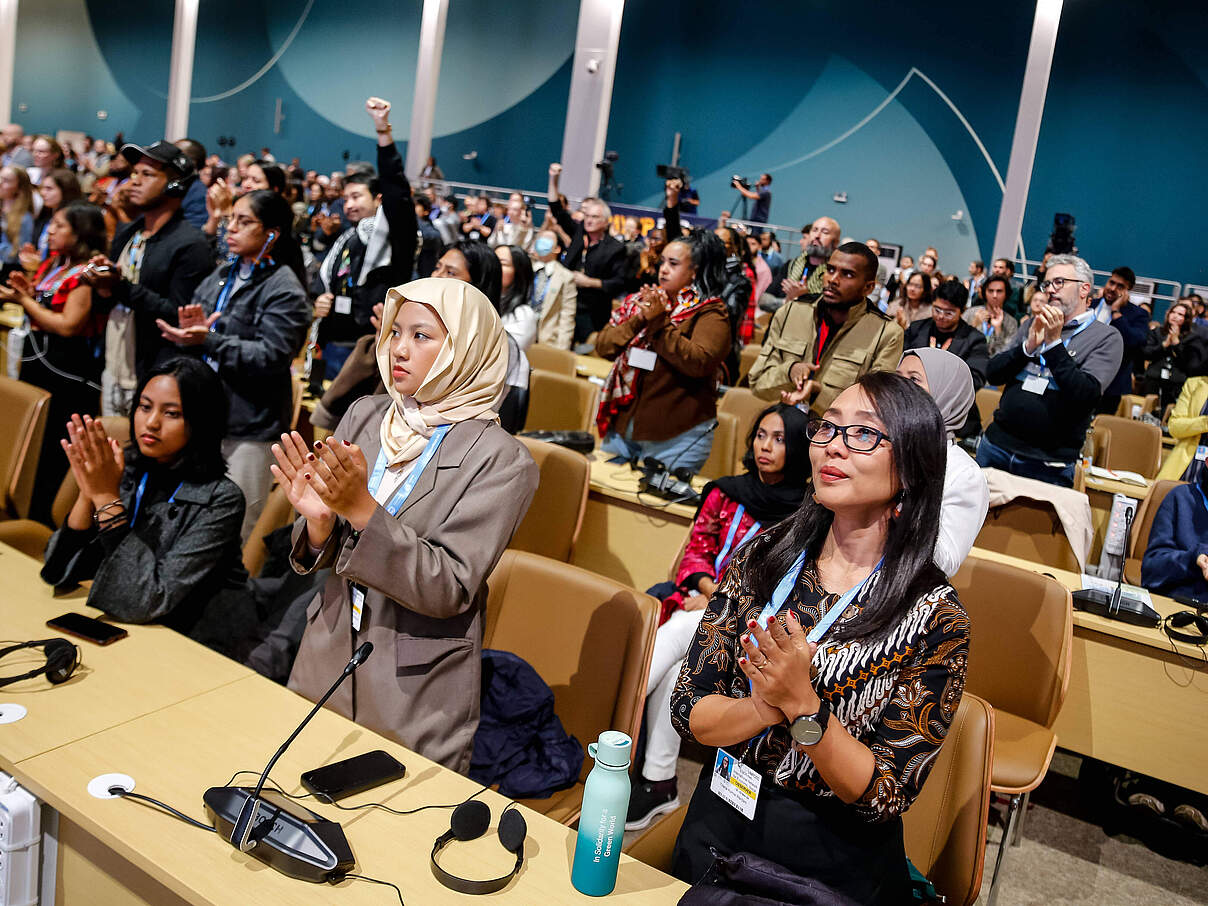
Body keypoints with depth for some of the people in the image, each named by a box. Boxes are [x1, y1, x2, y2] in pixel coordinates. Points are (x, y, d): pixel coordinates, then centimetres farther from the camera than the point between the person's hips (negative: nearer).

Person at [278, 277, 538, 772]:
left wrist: (362, 509, -30)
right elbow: (322, 559, 2)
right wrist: (319, 519, -21)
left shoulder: (503, 461, -16)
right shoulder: (364, 416, -1)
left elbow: (449, 591, -21)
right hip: (327, 656, 5)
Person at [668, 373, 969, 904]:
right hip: (717, 825, 3)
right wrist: (769, 706, -27)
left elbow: (886, 795, -16)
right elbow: (687, 709, -9)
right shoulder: (762, 557, -8)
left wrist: (803, 705, -31)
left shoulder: (935, 617, -17)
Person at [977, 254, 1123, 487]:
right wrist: (1028, 346, -10)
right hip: (996, 445, 4)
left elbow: (1087, 395, -15)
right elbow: (992, 374, 5)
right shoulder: (1032, 325, 13)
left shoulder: (1107, 337, -1)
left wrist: (1054, 343, -16)